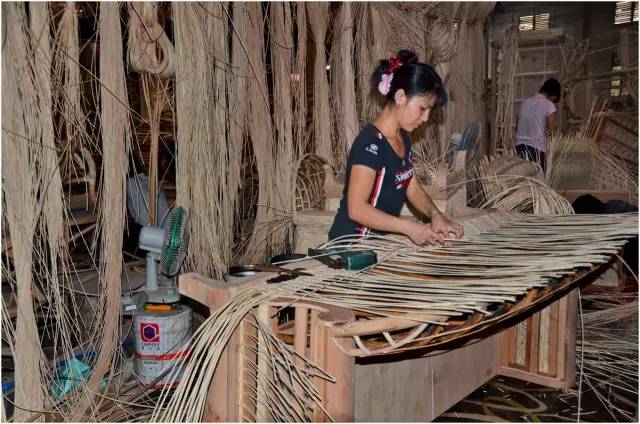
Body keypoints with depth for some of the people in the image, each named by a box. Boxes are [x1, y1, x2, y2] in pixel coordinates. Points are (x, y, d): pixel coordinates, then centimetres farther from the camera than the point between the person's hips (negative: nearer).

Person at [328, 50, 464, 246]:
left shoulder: (403, 138, 6)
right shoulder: (371, 142, -21)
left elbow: (413, 187, 10)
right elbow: (357, 209, -24)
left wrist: (435, 214, -7)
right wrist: (409, 227, -25)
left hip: (380, 240, 8)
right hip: (352, 244, -8)